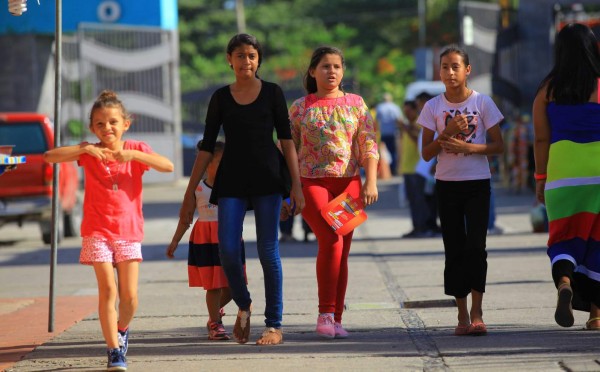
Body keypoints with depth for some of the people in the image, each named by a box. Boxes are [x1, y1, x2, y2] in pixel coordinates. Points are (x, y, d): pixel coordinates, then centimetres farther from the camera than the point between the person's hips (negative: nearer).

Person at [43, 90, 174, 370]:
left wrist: (133, 155, -25)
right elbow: (49, 157, -12)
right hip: (97, 231, -1)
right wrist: (86, 149, -22)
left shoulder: (136, 149, 1)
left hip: (129, 231, 1)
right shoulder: (89, 153, 1)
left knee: (130, 296, -2)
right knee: (108, 290, -10)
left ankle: (122, 329, 30)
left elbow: (168, 166, -15)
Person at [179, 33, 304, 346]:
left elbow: (286, 141, 3)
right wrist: (190, 192, 7)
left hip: (267, 178, -1)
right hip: (232, 180, 1)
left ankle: (274, 325, 5)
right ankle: (243, 306, 17)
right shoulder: (221, 98, 9)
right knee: (228, 250, -10)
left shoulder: (272, 93, 5)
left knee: (268, 252, -2)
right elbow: (207, 146, 10)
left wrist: (296, 185, -6)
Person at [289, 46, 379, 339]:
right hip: (312, 183, -2)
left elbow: (369, 146, 5)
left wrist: (371, 182, -6)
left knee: (341, 251, 3)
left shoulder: (355, 104, 10)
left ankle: (336, 320, 10)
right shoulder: (300, 107, 6)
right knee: (331, 241, -21)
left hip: (348, 183, 3)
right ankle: (325, 314, -16)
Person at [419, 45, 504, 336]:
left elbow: (498, 145, -2)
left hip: (477, 183, -2)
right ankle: (462, 315, 10)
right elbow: (426, 153, 2)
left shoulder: (482, 102, -2)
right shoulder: (433, 106, 2)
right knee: (454, 249, 3)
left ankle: (476, 314, -11)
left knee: (475, 246, -12)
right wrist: (448, 133, -14)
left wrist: (468, 147, -17)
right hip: (447, 184, 2)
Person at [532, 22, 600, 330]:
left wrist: (540, 179, 11)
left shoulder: (548, 89, 3)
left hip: (563, 169, 1)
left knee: (565, 237, 7)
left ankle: (564, 282, -25)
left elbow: (541, 138, 3)